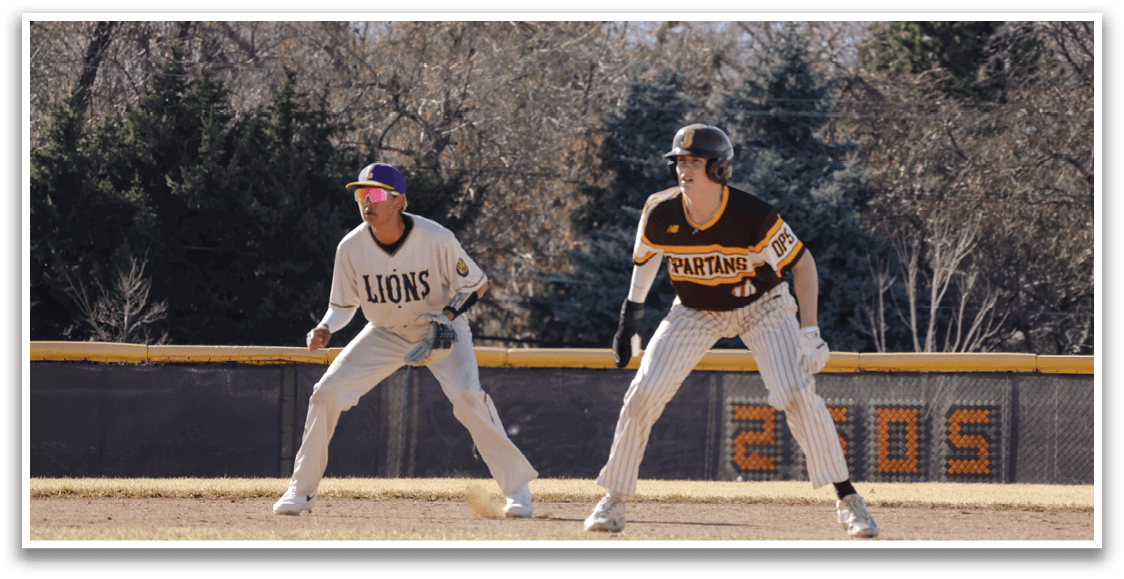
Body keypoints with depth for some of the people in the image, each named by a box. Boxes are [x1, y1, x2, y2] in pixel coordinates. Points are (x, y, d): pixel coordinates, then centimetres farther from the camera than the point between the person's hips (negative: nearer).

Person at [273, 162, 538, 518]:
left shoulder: (437, 239, -27)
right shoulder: (351, 248, -19)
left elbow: (476, 284, -13)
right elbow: (343, 304, -3)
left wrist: (448, 316, -29)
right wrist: (325, 329, -23)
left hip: (441, 331, -3)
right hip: (385, 334, 3)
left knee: (468, 398, -25)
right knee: (328, 392, -10)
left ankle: (517, 487, -11)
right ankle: (301, 491, 3)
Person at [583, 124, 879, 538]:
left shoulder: (755, 217, -31)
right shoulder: (660, 213, -20)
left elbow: (802, 263, -19)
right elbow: (645, 256, 3)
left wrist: (810, 332, -26)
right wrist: (630, 318, 6)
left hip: (761, 307, -3)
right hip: (695, 312, 3)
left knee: (798, 393, -19)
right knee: (643, 394, -10)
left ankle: (847, 500, -9)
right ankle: (613, 501, 5)